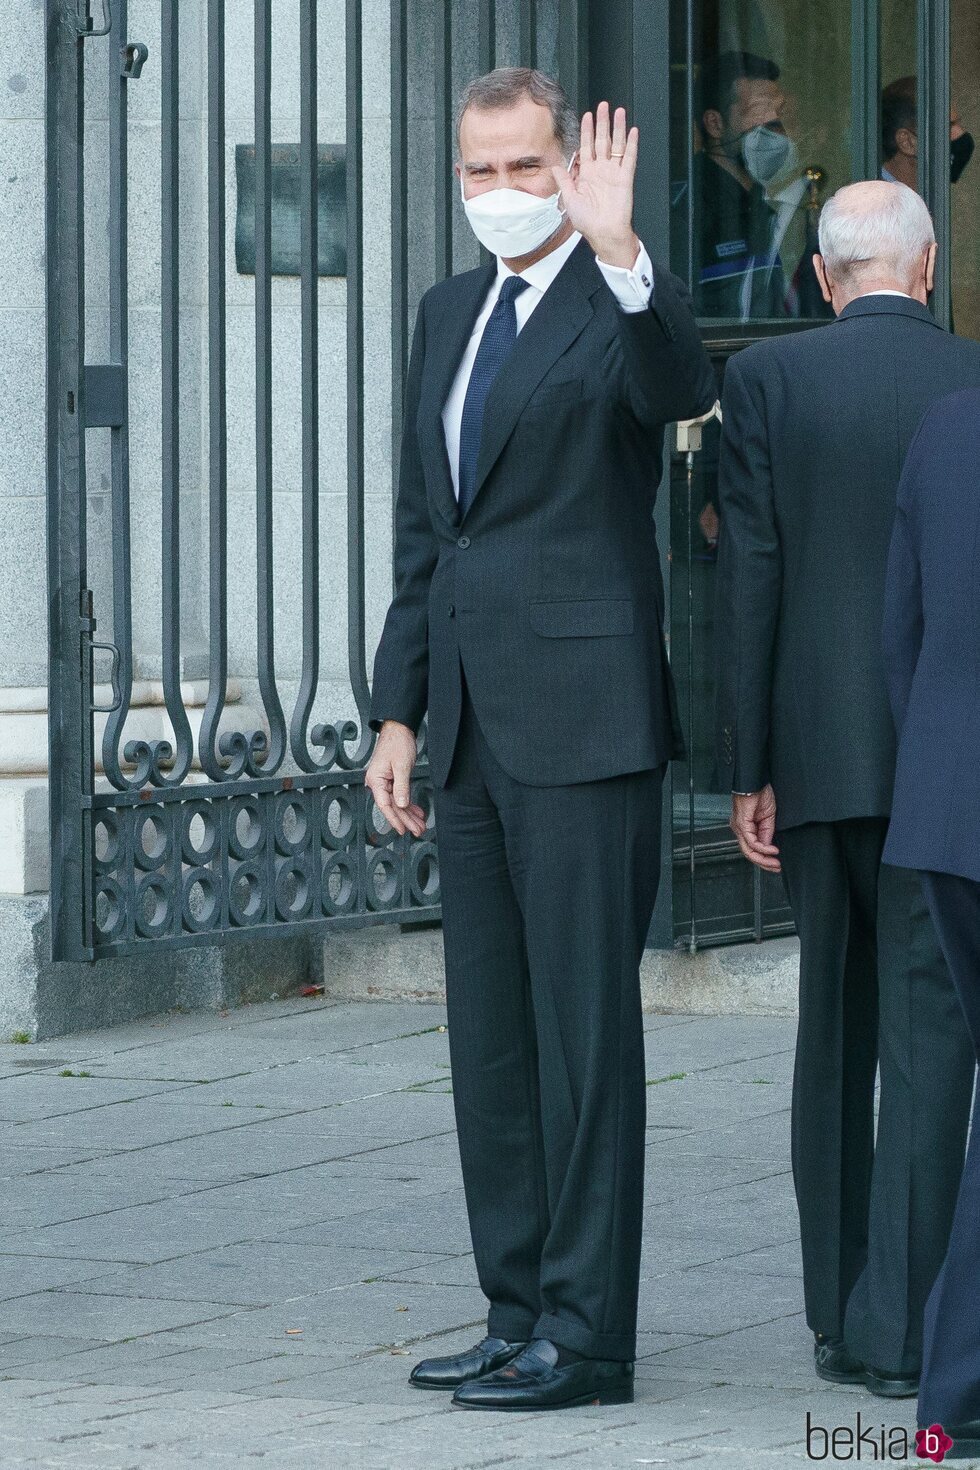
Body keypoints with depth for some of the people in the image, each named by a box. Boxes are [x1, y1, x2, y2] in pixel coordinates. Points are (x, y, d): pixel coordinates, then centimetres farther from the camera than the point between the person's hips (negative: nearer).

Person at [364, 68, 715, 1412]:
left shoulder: (619, 306, -5)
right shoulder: (449, 315, 17)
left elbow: (682, 390, -29)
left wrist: (617, 250, -41)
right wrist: (399, 715, 16)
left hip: (583, 719, -8)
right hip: (473, 729, 8)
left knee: (586, 1031, -6)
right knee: (490, 1037, 10)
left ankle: (587, 1336, -4)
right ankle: (522, 1313, 18)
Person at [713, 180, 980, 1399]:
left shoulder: (765, 381, -1)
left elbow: (749, 579, -4)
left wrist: (748, 773, 0)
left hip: (817, 752, 2)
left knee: (834, 1037, 14)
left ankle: (838, 1320, 17)